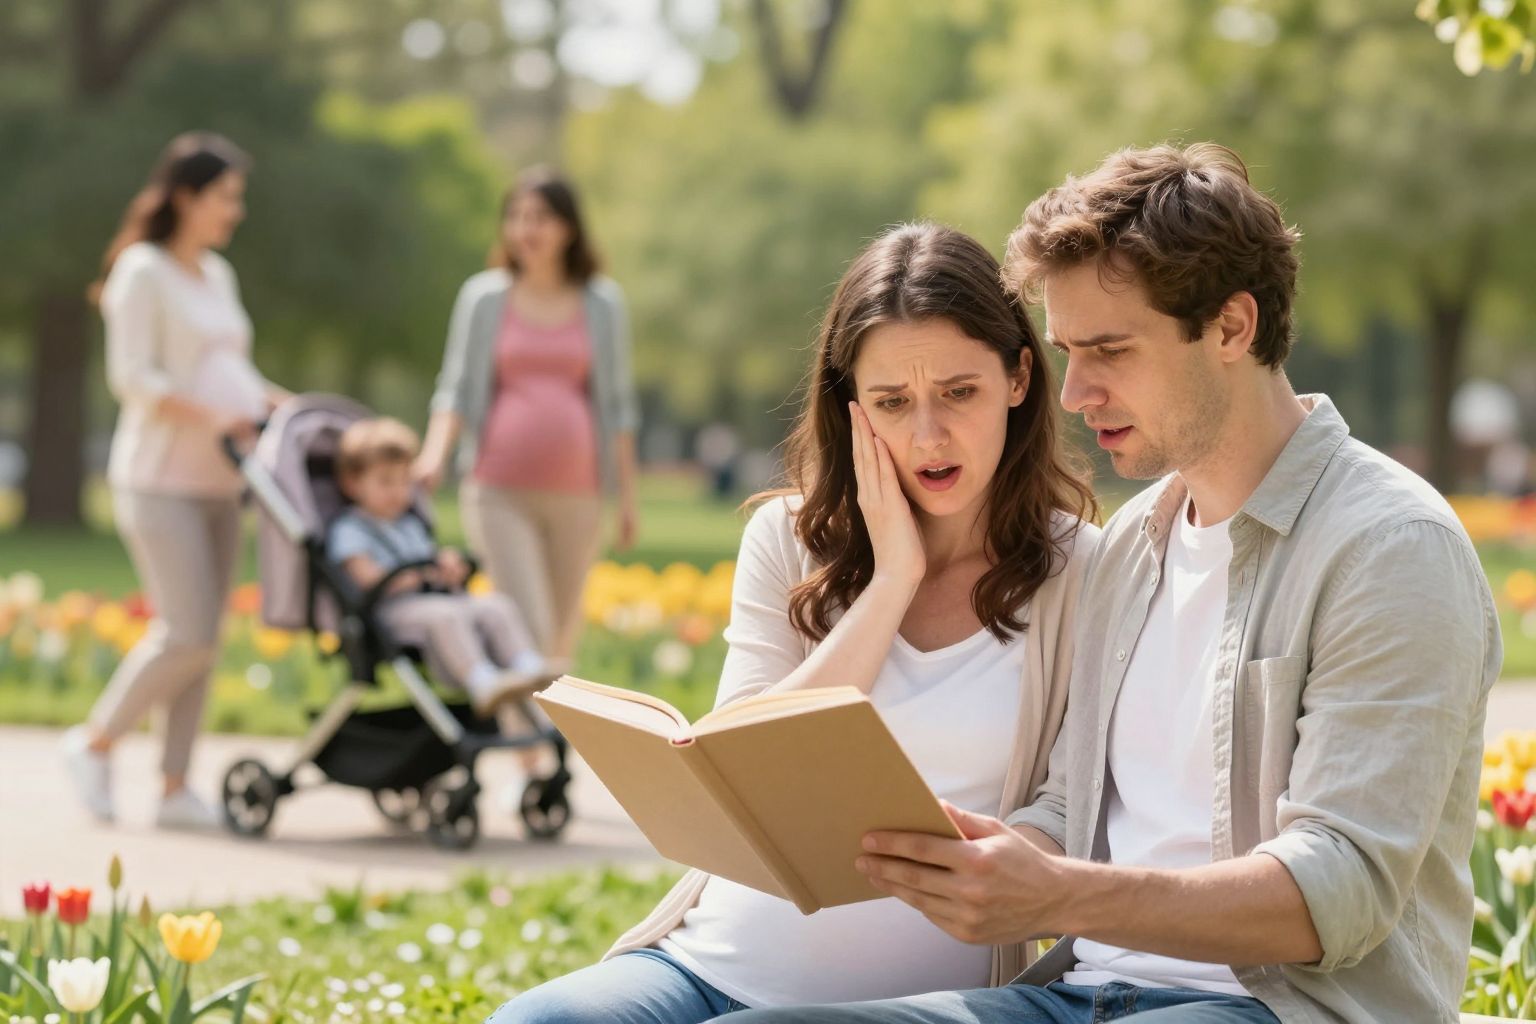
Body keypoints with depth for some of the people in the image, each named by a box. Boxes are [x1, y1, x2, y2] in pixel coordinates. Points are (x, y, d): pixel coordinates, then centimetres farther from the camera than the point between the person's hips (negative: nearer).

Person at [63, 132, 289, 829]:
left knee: (202, 639, 4)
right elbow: (131, 377, -15)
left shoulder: (218, 275, 17)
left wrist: (287, 406, 7)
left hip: (218, 482, 8)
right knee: (188, 635, -13)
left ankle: (175, 788, 8)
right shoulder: (142, 272, -7)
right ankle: (95, 741, 6)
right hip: (158, 480, -8)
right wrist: (213, 418, -23)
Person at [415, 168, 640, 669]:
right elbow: (456, 387, 5)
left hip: (576, 491, 2)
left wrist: (627, 494, 9)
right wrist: (434, 454, -14)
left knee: (562, 634, 8)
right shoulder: (483, 296, 4)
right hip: (500, 490, -2)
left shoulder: (603, 303, 8)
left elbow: (617, 403, 12)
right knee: (526, 631, -13)